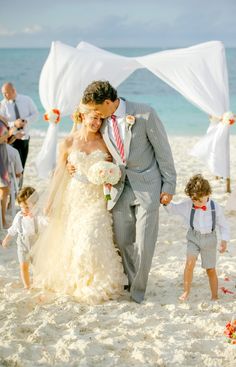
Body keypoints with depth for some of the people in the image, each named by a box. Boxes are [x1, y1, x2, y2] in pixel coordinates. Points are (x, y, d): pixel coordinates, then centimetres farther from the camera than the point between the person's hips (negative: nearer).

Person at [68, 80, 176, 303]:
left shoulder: (144, 114, -13)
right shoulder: (101, 122, 2)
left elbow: (163, 151, -7)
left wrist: (169, 186, -7)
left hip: (146, 186, -4)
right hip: (119, 187, 4)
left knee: (144, 243, -3)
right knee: (122, 241, 7)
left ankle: (138, 289, 15)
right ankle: (129, 282, 28)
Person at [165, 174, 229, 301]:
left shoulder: (215, 207, -11)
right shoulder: (187, 205, -10)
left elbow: (223, 224, 1)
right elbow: (172, 208, -1)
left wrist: (224, 241, -1)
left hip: (210, 239, 0)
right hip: (193, 238, 0)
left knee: (211, 270, 8)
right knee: (190, 262, -22)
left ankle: (214, 296, 25)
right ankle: (186, 292, -10)